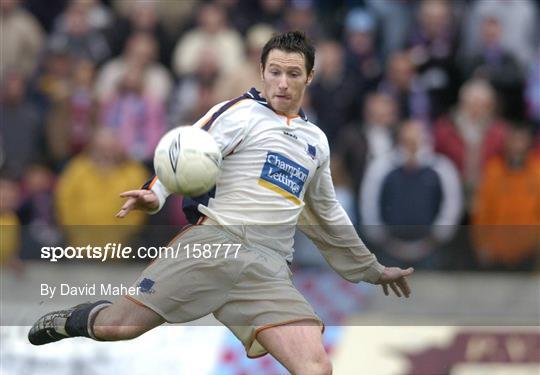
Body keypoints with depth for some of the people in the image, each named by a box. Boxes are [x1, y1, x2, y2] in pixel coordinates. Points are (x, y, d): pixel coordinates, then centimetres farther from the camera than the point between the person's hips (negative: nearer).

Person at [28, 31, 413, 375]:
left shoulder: (316, 141, 24)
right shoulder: (241, 113, 6)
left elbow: (328, 218, 37)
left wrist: (372, 270, 42)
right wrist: (154, 195, -26)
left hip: (269, 270, 4)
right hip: (213, 242, -4)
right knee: (115, 327, -13)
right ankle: (75, 320, 23)